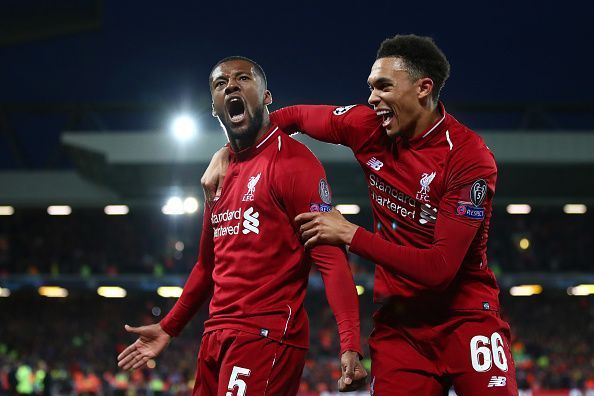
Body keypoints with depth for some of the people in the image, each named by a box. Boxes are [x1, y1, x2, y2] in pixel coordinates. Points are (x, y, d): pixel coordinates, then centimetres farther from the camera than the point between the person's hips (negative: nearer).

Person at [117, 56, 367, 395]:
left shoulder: (291, 161, -8)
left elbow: (331, 258, -16)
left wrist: (351, 345, -26)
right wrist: (169, 328, 31)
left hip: (267, 337, -8)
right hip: (217, 338, 8)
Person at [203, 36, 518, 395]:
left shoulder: (470, 157, -17)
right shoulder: (371, 127, -2)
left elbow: (440, 267, -22)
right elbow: (294, 117, 17)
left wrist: (349, 234, -17)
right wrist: (226, 153, 7)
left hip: (466, 318, -4)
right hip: (399, 322, 4)